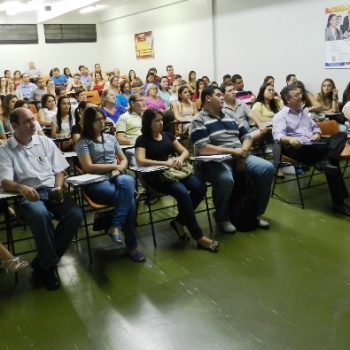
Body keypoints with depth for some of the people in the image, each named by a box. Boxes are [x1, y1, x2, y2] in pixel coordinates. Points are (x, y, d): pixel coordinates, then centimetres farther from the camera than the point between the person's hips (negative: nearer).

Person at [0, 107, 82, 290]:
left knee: (75, 214, -25)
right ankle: (50, 264, -15)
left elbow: (59, 171, 14)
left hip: (51, 192, 4)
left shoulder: (46, 142, 14)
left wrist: (58, 187, -7)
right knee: (40, 215, -38)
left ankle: (43, 263, -9)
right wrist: (21, 188, -30)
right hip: (27, 196, -3)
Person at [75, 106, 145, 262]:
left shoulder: (110, 138, 20)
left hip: (117, 179, 5)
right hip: (97, 183, -5)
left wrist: (120, 168, -4)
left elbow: (124, 159, 20)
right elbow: (88, 167, -9)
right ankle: (132, 246, -20)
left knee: (127, 181, -34)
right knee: (129, 199, -30)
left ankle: (115, 227, -27)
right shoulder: (83, 142, 3)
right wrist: (114, 166, -6)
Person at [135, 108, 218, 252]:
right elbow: (140, 161, -16)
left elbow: (185, 151, 16)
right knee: (182, 192, -33)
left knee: (200, 187, -22)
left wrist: (180, 159, -9)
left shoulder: (168, 135, 18)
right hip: (157, 176, -6)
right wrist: (165, 163, -23)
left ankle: (180, 221, -1)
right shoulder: (142, 140, 1)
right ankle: (199, 236, -23)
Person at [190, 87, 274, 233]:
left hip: (238, 157, 7)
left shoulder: (229, 115, 17)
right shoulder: (199, 121, -5)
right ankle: (222, 219, -10)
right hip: (214, 161, -7)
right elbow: (202, 149, -18)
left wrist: (242, 152, -6)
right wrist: (233, 151, -17)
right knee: (226, 179, -38)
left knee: (268, 169, -12)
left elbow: (247, 136, 17)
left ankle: (257, 213, 4)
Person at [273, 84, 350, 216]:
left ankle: (324, 161, -40)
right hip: (298, 149, -7)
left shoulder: (303, 112, 29)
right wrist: (290, 139, -40)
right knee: (332, 163, -31)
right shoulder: (281, 116, 2)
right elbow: (278, 135, -15)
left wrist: (317, 133, 4)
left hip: (315, 146, 8)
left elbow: (315, 127, 32)